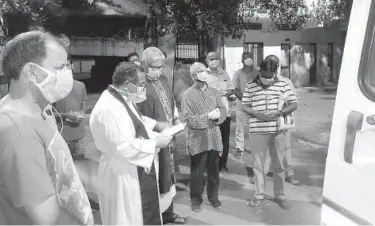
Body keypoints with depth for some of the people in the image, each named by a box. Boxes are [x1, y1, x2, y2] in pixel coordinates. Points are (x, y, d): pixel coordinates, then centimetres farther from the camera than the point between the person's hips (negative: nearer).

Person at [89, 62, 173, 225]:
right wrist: (155, 143, -20)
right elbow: (123, 147, -29)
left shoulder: (125, 99, 4)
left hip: (142, 170, 10)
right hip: (124, 176, -10)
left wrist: (156, 125, 8)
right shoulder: (108, 109, -27)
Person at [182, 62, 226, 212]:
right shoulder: (188, 95, -7)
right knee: (197, 172, 8)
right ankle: (196, 199, 24)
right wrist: (208, 116, -20)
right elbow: (188, 118, -14)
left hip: (214, 138, 4)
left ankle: (213, 197, 32)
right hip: (198, 140, -4)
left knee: (213, 170, 15)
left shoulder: (214, 92, 9)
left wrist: (217, 116, -17)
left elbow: (223, 110, 5)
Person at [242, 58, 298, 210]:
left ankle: (280, 196, 26)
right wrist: (255, 113, -15)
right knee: (258, 164, 8)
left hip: (278, 130, 1)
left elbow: (294, 104, 3)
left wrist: (279, 112, -14)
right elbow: (245, 106, 5)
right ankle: (259, 196, 22)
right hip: (257, 131, 0)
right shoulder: (250, 86, 2)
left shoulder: (283, 85, 2)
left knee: (278, 164, 11)